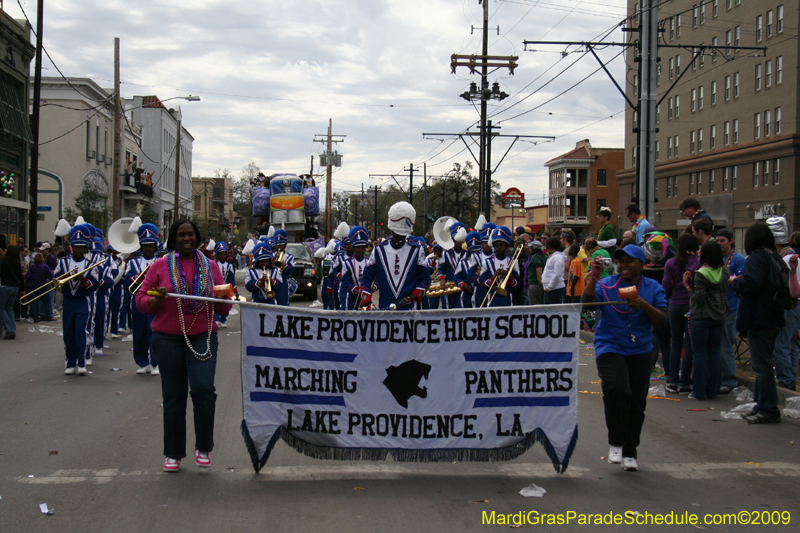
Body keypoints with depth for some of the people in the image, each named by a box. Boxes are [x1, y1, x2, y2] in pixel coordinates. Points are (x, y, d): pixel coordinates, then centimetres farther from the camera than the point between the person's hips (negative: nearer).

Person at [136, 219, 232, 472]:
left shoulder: (210, 266, 9)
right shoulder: (160, 266, 5)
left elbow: (223, 309, 11)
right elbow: (141, 301, 4)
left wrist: (223, 298, -11)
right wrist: (157, 299, -16)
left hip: (202, 337, 0)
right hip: (168, 338, 0)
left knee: (203, 388, -16)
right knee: (174, 396, 4)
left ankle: (204, 447, 4)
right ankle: (173, 454, 18)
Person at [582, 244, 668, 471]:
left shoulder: (653, 288, 4)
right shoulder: (607, 285, 1)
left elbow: (662, 322, -3)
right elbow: (587, 303, -15)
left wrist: (644, 305, -19)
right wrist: (594, 278, -25)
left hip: (640, 352, 3)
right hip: (610, 348, -3)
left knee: (637, 403, 6)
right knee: (617, 390, -25)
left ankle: (630, 452, 23)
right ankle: (616, 443, -7)